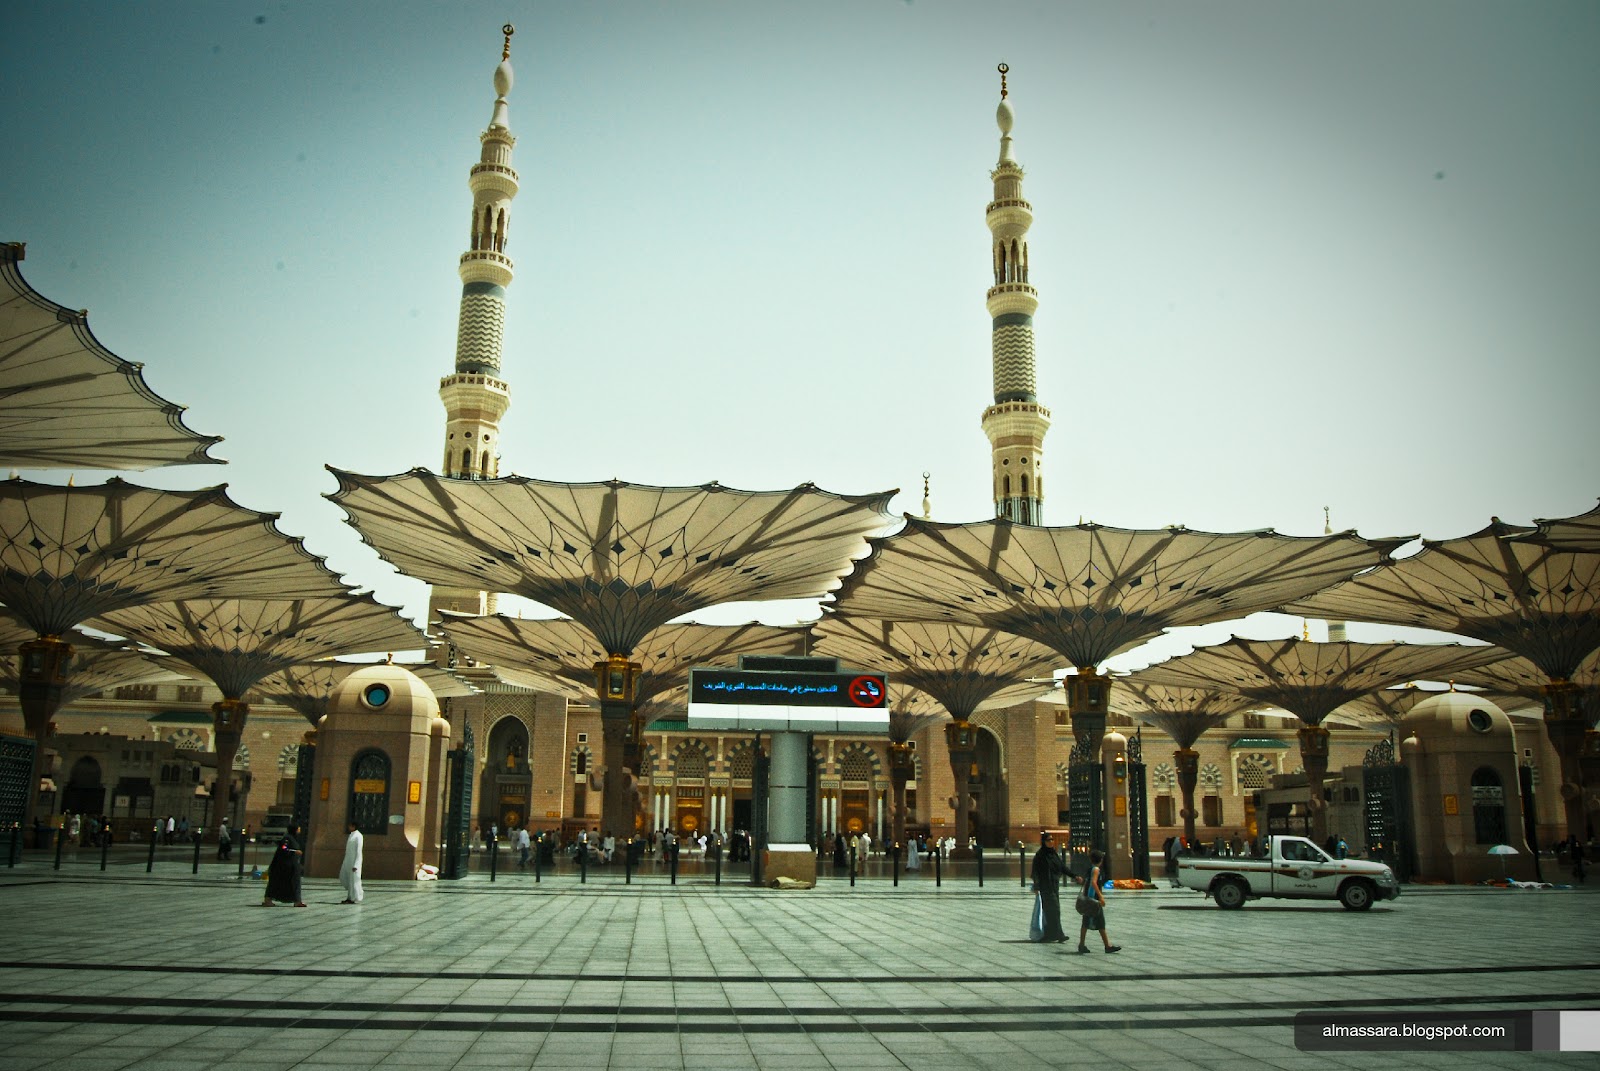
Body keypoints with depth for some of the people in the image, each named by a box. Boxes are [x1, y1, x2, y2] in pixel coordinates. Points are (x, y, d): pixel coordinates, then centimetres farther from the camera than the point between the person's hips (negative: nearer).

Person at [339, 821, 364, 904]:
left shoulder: (358, 836, -14)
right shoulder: (351, 835, 14)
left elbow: (359, 851, -17)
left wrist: (355, 865, -21)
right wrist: (343, 862, 20)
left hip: (354, 860, -10)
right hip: (348, 860, 10)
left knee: (354, 879, -4)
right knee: (343, 877, 9)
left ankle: (355, 898, 4)